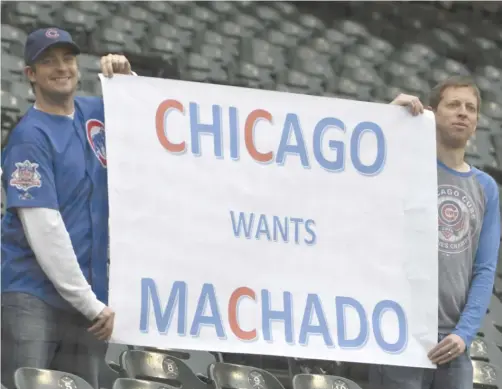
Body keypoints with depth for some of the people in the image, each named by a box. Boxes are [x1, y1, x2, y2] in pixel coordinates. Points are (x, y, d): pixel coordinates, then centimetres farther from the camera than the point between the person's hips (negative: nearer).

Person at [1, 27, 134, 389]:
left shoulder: (94, 113, 11)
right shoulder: (29, 136, -9)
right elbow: (44, 230, -15)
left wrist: (126, 78, 8)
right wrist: (91, 304, -15)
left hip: (88, 299, 6)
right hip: (32, 296, -6)